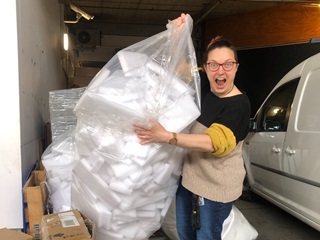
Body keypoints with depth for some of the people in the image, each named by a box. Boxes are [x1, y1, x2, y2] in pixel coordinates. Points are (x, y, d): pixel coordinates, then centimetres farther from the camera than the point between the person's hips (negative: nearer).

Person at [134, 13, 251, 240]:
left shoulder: (240, 104, -21)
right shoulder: (202, 89, -1)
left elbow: (216, 142, -31)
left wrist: (167, 136, -39)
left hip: (216, 186, -7)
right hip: (187, 176, 7)